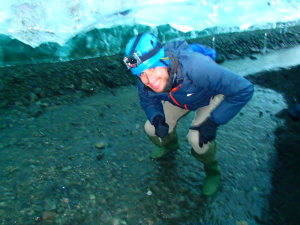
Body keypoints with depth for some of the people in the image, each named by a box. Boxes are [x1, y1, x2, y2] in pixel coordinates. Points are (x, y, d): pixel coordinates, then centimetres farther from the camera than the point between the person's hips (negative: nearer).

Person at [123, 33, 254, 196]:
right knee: (151, 129, -4)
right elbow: (147, 100, -5)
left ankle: (213, 171, 9)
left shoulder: (196, 67, -46)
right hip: (178, 98, 5)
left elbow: (244, 90, -37)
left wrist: (213, 122, -33)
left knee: (197, 138, -25)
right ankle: (170, 145, 33)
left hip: (212, 96, -4)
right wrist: (157, 119, -27)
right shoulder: (145, 79, -28)